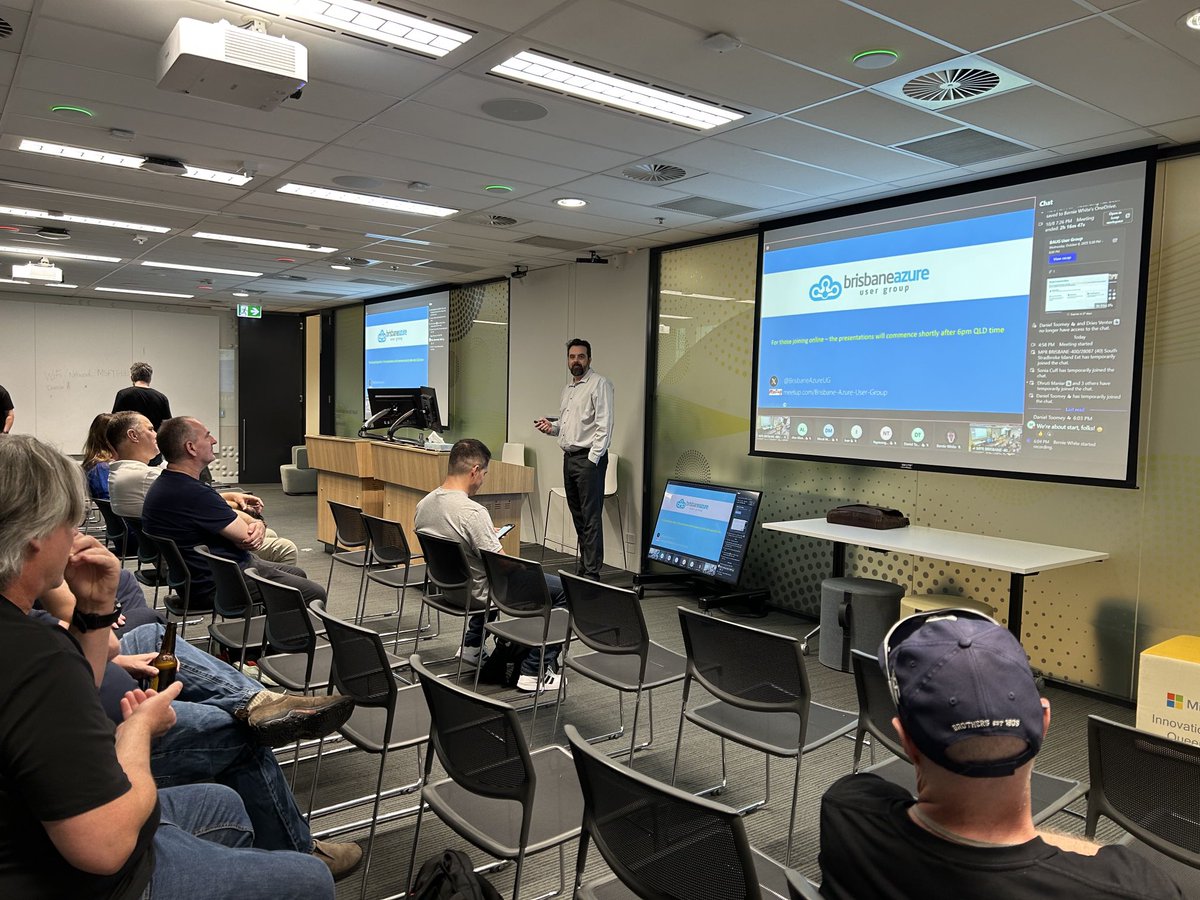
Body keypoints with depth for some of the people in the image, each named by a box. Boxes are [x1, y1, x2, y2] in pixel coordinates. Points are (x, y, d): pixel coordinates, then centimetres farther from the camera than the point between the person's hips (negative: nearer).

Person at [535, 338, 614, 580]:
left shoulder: (599, 384, -7)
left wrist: (593, 458, -19)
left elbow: (604, 424, -14)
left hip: (589, 458, -9)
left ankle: (592, 572, -6)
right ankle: (584, 565, 21)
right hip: (569, 457, 9)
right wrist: (551, 427, 8)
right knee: (578, 515, 12)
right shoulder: (568, 388, 20)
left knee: (591, 517, -8)